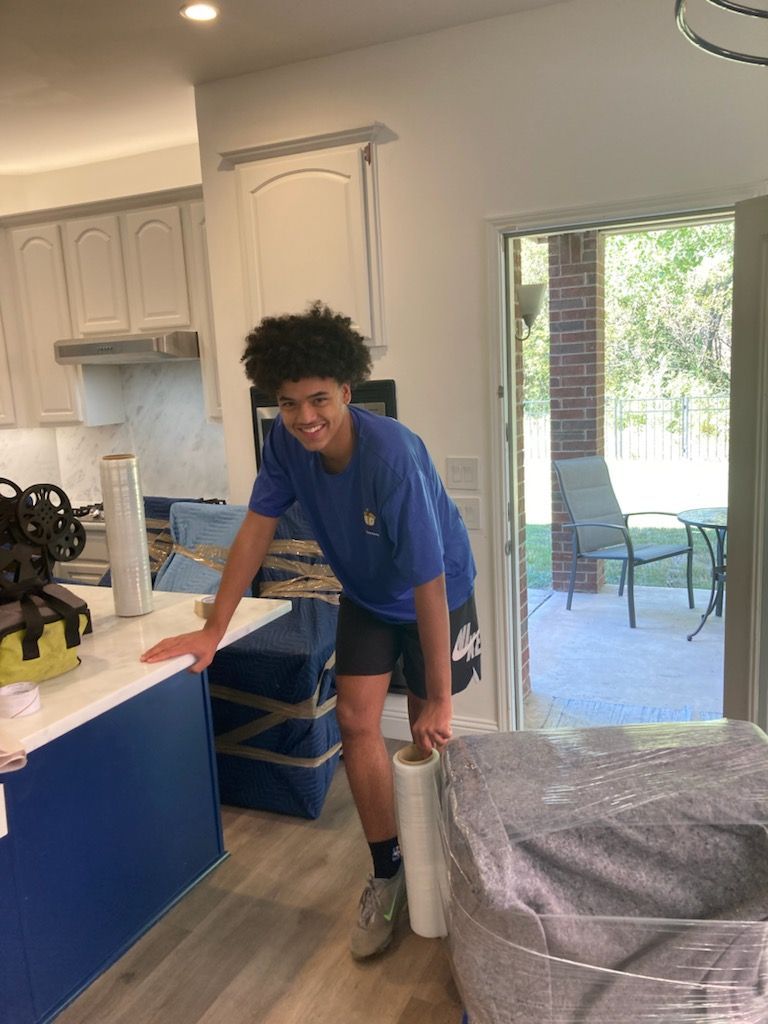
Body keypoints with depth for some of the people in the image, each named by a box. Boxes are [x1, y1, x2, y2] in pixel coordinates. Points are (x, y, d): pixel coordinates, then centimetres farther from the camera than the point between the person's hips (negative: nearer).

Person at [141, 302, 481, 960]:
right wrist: (213, 632, -9)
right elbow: (258, 528, -9)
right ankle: (387, 875, 13)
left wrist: (440, 700, -29)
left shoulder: (393, 456, -38)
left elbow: (428, 586, -35)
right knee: (357, 720, -3)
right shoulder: (286, 440, -21)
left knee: (427, 730, 8)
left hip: (435, 595, -4)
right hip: (366, 596, 4)